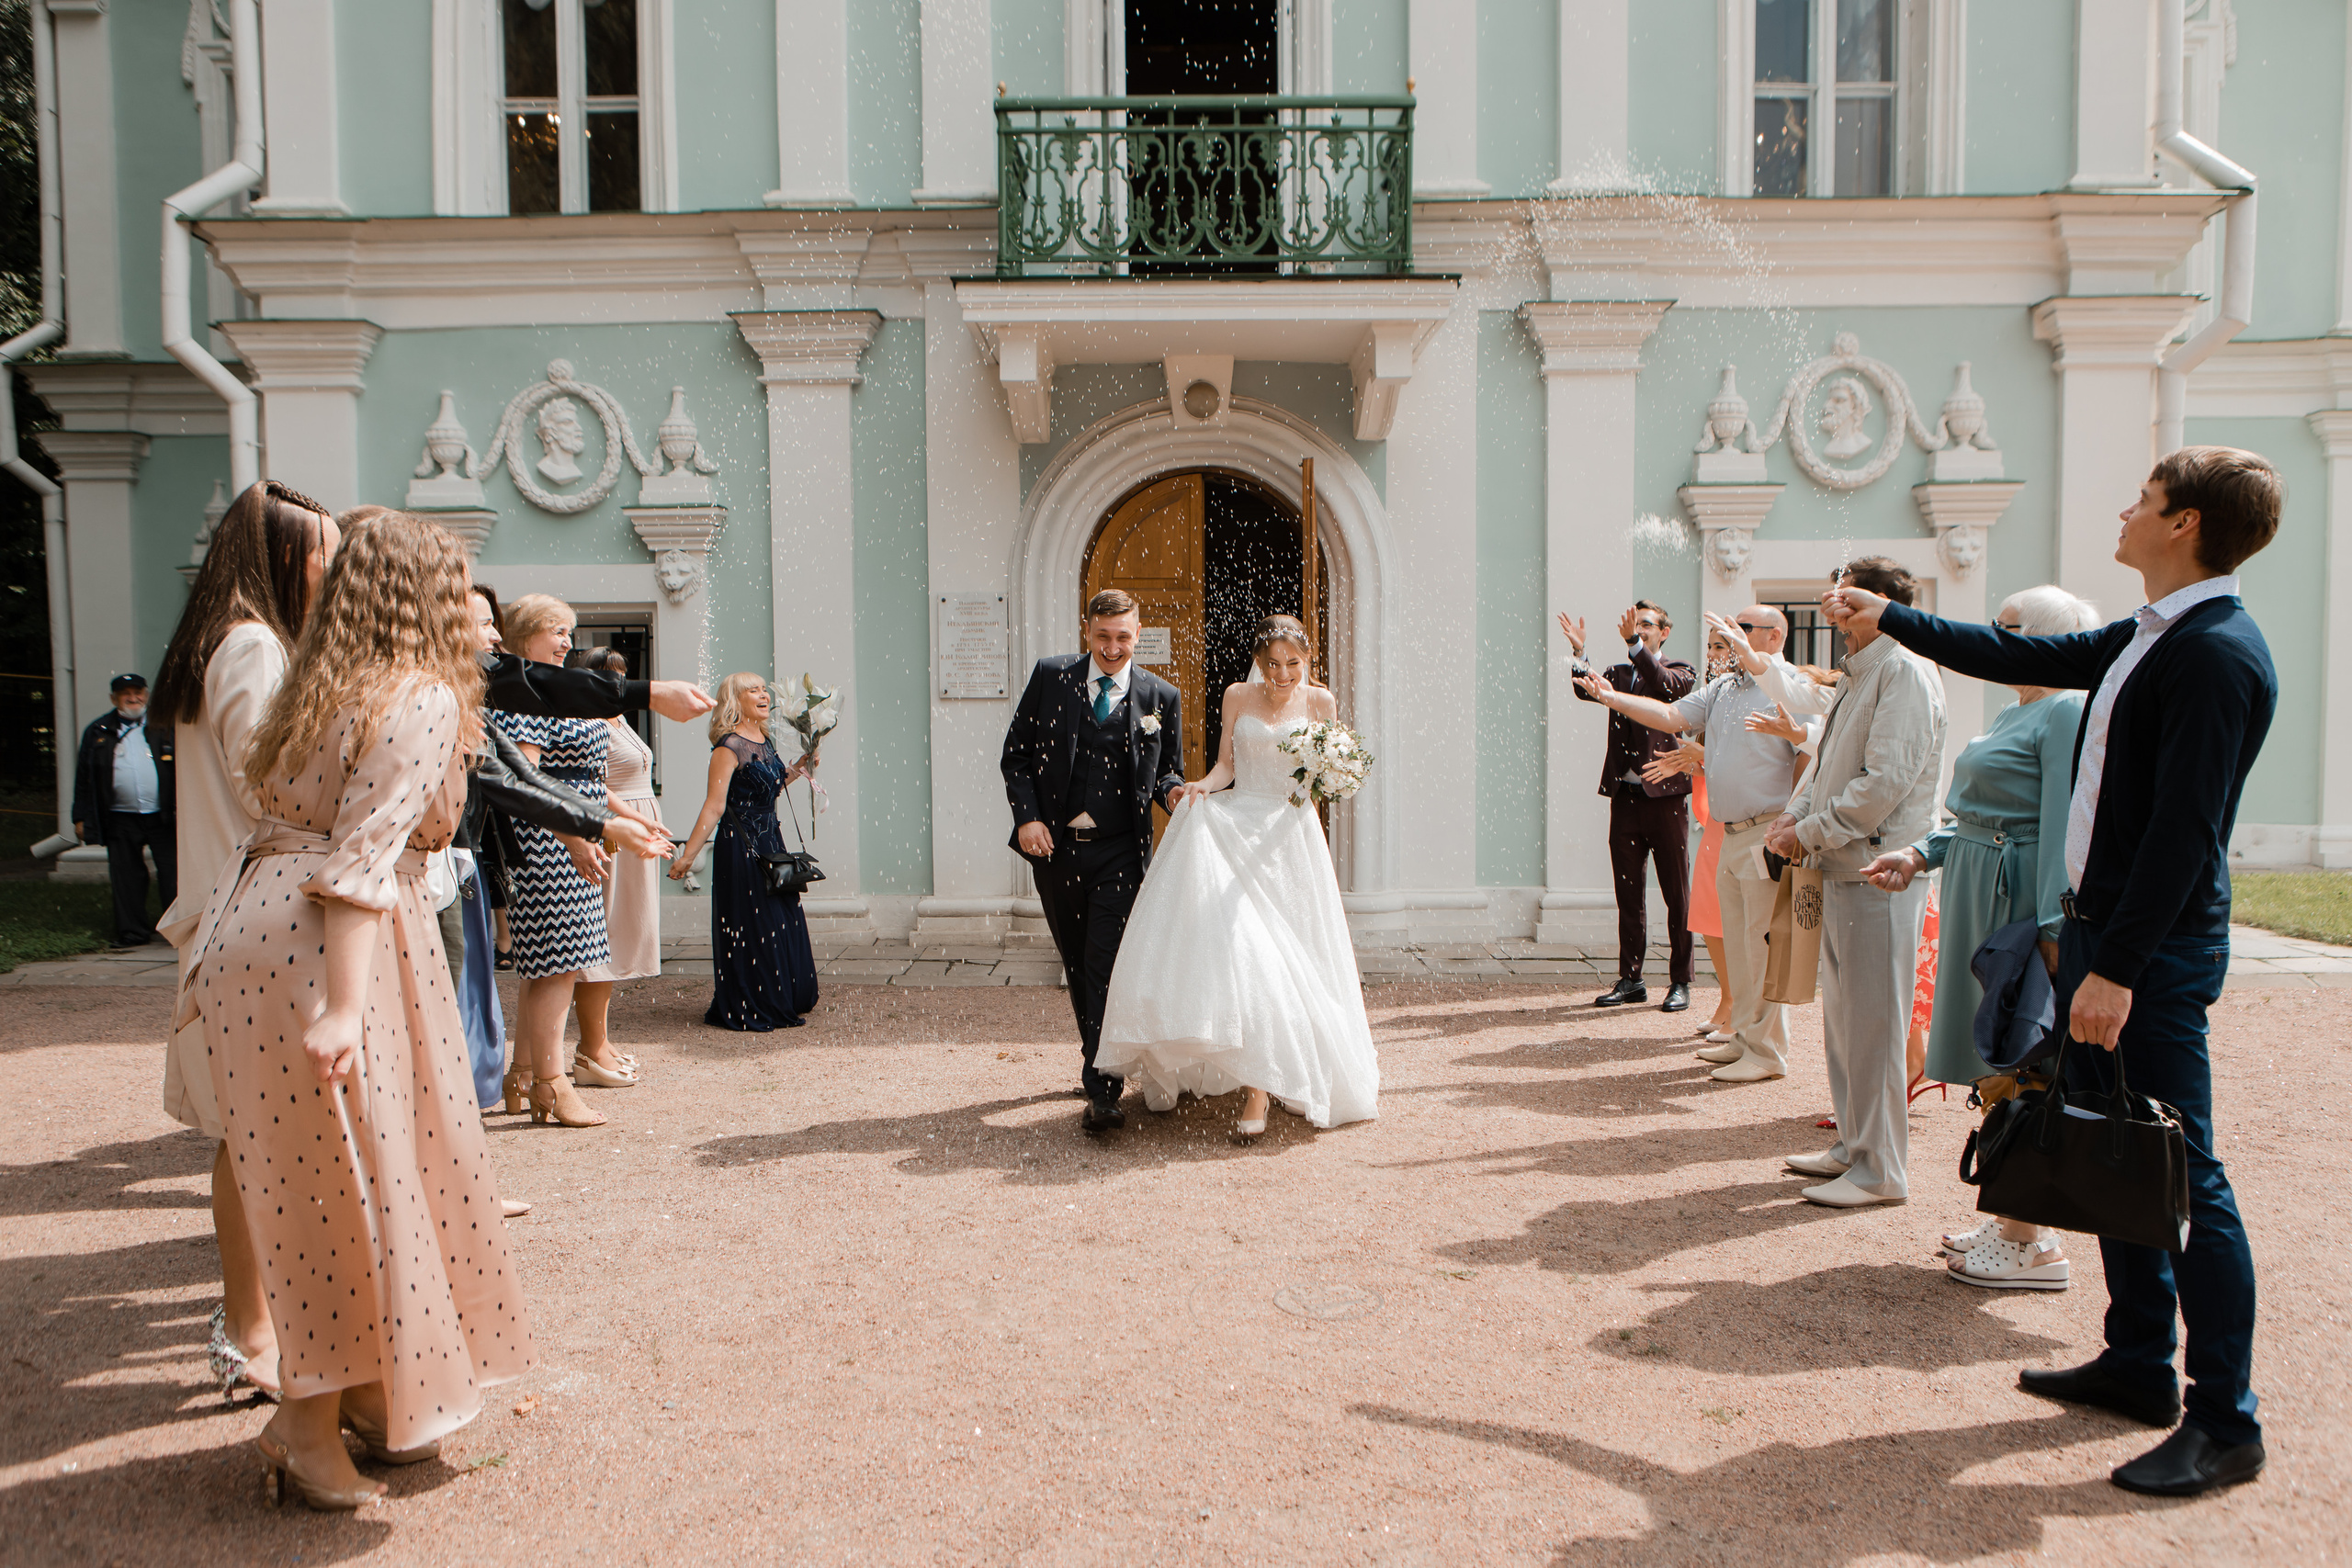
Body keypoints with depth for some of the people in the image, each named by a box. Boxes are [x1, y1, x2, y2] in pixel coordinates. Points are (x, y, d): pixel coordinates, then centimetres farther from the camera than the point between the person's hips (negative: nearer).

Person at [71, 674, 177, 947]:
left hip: (161, 816, -1)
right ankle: (133, 932, 14)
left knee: (172, 873, 0)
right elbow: (83, 777, 10)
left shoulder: (165, 725, 7)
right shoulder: (98, 731, 9)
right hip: (121, 820, 1)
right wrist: (81, 817, 6)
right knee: (127, 877, 5)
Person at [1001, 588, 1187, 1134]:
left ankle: (1103, 1092, -6)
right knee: (1077, 964, 15)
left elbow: (1167, 770, 11)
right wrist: (1026, 815, -8)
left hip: (1119, 853, -2)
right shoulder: (1051, 676, 2)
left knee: (1107, 967, -10)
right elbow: (1016, 753, 5)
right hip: (1054, 846, 2)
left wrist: (1173, 790, -12)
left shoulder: (1161, 698, 2)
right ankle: (1097, 1060, 35)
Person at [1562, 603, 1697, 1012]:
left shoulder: (1681, 672, 4)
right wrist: (1580, 653, -20)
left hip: (1665, 795, -4)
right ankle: (1630, 979, 16)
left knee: (1677, 896, 2)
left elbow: (1665, 686, -19)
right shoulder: (1618, 672, 15)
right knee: (1629, 895, 9)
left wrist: (1634, 643, -27)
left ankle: (1680, 982, 9)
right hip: (1625, 795, 4)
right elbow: (1586, 691, -4)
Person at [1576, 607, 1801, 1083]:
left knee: (1763, 943, -5)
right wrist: (1611, 698, 1)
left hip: (1768, 833, -8)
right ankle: (1745, 1036, 25)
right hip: (1730, 834, 8)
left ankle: (1768, 1052, 1)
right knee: (1736, 942, 14)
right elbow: (1672, 717, 11)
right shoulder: (1722, 688, 15)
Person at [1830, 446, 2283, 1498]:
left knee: (2183, 1176, -3)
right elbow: (2022, 658, 26)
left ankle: (2226, 1423, 7)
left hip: (2154, 952, -10)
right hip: (2099, 929, 10)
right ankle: (2140, 1365, 29)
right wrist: (1893, 621, 33)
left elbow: (2185, 829, -23)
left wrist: (2116, 968, -24)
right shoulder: (2145, 637, 12)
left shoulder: (2216, 654, -18)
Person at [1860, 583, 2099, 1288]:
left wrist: (2054, 929, -25)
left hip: (2022, 900, -10)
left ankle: (2034, 1244, 6)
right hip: (1981, 897, 10)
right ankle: (2015, 1220, 24)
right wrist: (1920, 853, 8)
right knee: (1999, 1070, 14)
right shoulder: (2012, 714, 17)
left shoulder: (2068, 713, -13)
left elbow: (2063, 827, -21)